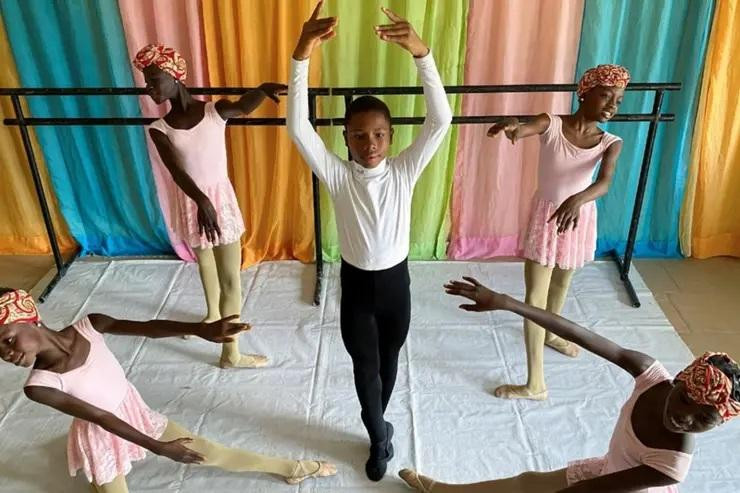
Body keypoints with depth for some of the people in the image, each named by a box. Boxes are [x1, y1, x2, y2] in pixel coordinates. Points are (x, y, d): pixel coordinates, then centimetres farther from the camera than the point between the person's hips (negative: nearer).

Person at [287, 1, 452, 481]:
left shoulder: (405, 171, -12)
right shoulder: (337, 175, -13)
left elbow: (441, 119, -25)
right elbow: (298, 127, -27)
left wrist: (423, 54, -39)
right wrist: (301, 58, -40)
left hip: (396, 281, 1)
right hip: (355, 283, -1)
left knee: (389, 361, 20)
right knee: (365, 367, 12)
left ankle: (376, 425, 48)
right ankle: (380, 438, 36)